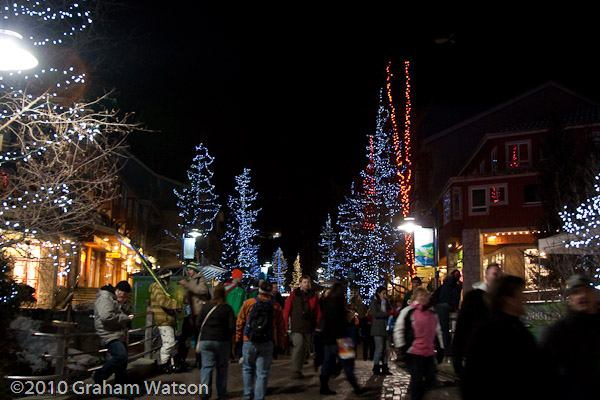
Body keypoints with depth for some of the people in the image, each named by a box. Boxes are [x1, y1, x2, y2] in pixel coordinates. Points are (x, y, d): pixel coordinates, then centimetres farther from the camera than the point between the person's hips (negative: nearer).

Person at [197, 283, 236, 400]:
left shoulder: (205, 306, -1)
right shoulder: (227, 308, -8)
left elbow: (198, 323, 4)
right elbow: (232, 327, -10)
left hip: (205, 341, 2)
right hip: (222, 342, -1)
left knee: (206, 366, 4)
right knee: (222, 367, 11)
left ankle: (205, 390, -10)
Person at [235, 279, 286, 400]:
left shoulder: (248, 303, -2)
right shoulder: (276, 307, 0)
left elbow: (240, 322, 1)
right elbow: (281, 328, 4)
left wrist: (238, 338, 10)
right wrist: (280, 344, 11)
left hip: (249, 341, 0)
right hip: (267, 344, 0)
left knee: (248, 369, 18)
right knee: (262, 373, 6)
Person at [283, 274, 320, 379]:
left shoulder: (313, 296, 9)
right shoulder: (293, 295, 1)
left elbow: (318, 312, 10)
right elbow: (286, 310, 2)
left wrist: (316, 326, 3)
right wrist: (287, 324, -3)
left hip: (308, 328, 4)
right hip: (296, 327, -4)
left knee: (305, 349, 9)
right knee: (298, 347, -13)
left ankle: (298, 370, 22)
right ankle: (296, 371, -6)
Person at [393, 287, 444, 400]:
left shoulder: (432, 313, 15)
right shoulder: (408, 311, -3)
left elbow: (438, 332, 23)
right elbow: (398, 330, -4)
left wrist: (440, 348, 19)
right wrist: (401, 347, -9)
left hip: (429, 353, 6)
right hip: (414, 352, -6)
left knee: (431, 379, 9)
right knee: (417, 379, -5)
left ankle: (413, 390, 32)